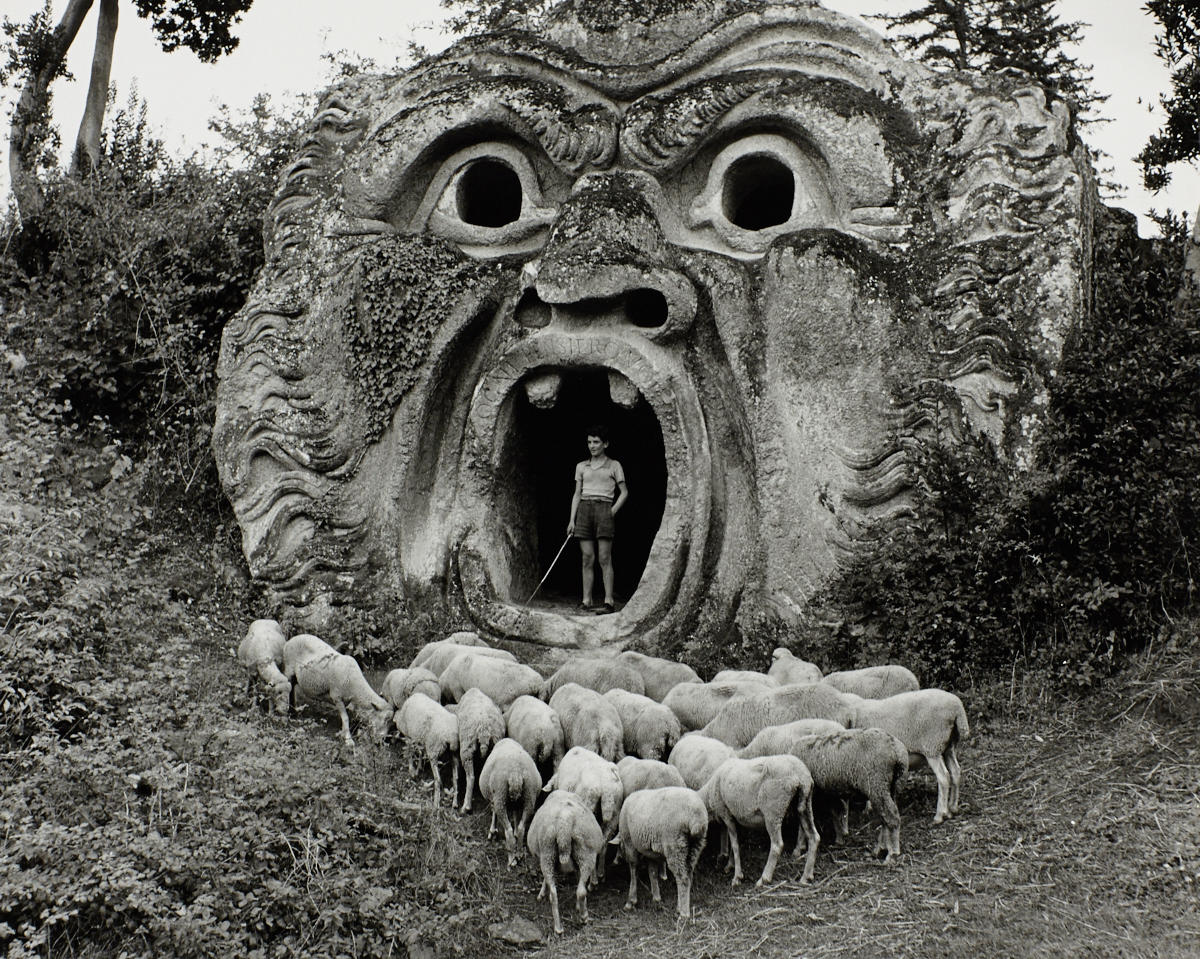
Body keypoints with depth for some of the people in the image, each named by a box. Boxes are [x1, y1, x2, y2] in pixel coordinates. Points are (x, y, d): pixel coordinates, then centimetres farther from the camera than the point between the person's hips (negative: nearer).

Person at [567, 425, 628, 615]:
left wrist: (613, 511, -5)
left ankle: (608, 602, -11)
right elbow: (577, 494, 14)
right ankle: (586, 601, -2)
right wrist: (572, 520, 6)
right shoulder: (581, 467, 15)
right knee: (587, 558, -1)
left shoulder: (614, 466, 8)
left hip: (604, 509, -3)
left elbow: (624, 492, 8)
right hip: (584, 509, 3)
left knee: (604, 558, -9)